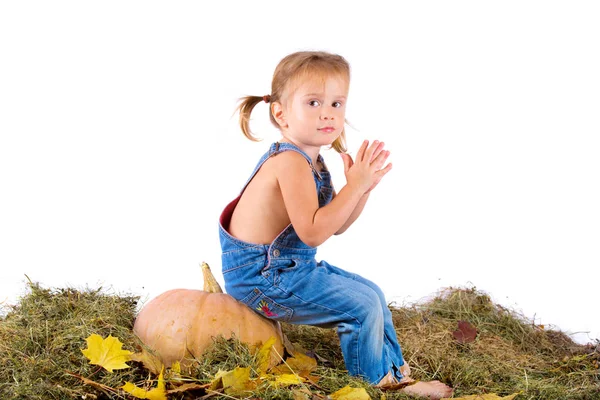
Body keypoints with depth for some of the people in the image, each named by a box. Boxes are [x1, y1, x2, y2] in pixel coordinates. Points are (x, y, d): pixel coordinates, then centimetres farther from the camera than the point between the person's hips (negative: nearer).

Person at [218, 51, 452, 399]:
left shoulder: (311, 161, 7)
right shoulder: (290, 161, -24)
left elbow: (336, 225, 10)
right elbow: (313, 232, -31)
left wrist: (365, 187, -4)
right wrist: (354, 186, -28)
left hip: (291, 266, 11)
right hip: (262, 276, -11)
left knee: (371, 292, 16)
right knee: (362, 305, -14)